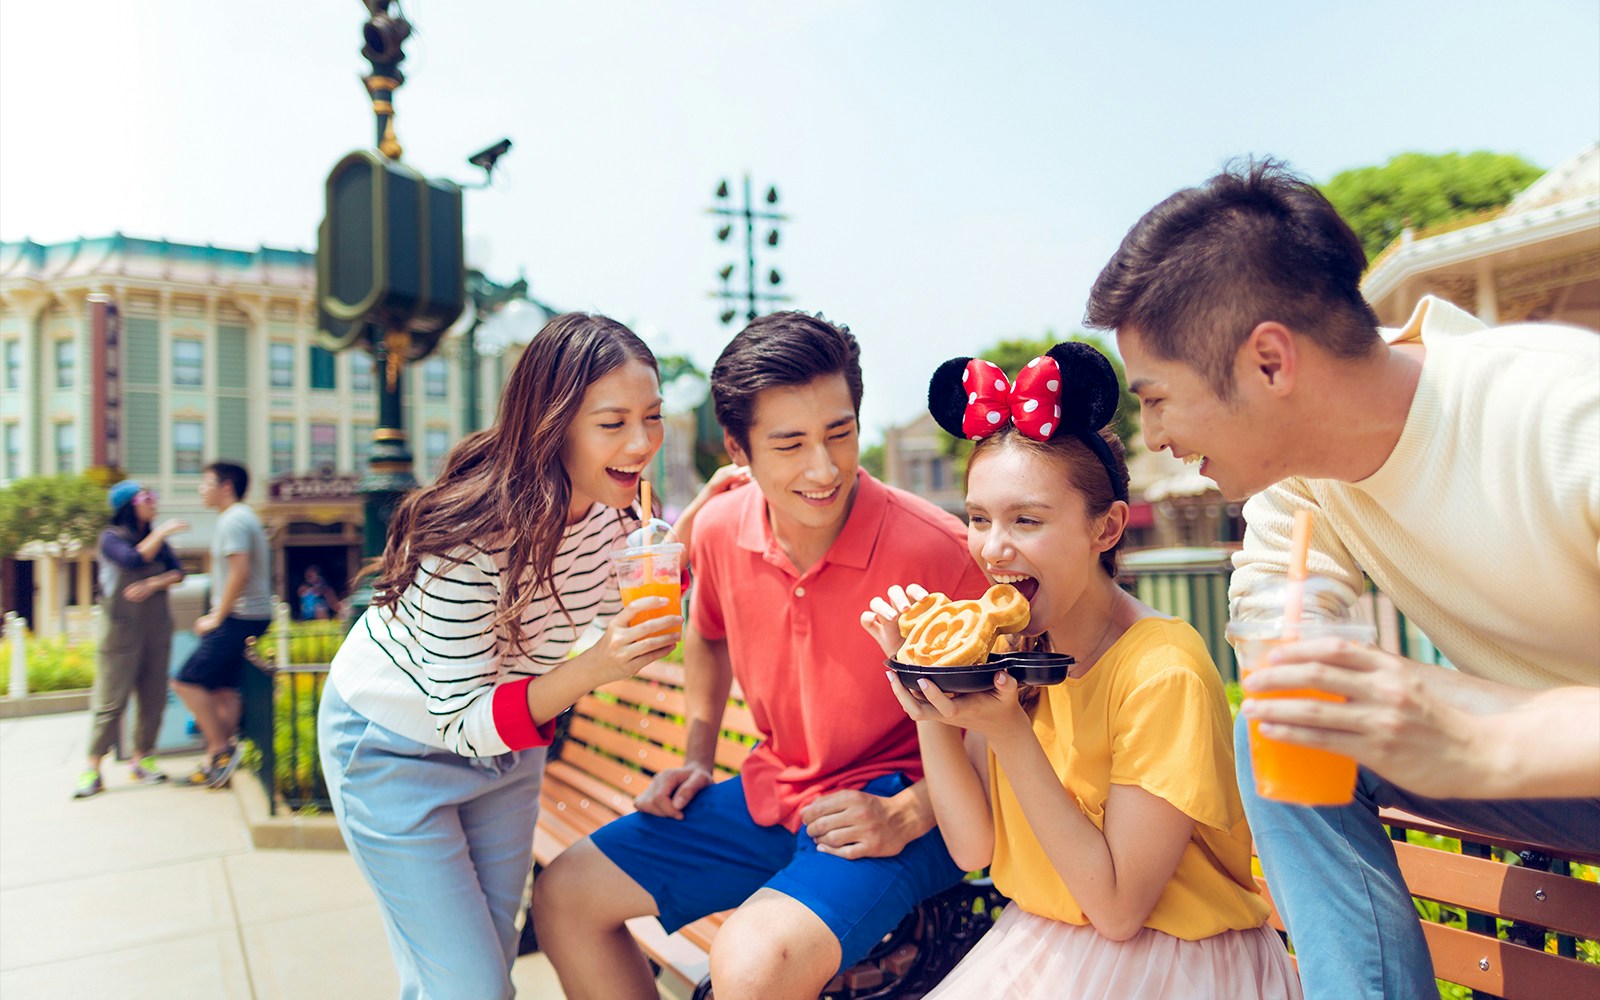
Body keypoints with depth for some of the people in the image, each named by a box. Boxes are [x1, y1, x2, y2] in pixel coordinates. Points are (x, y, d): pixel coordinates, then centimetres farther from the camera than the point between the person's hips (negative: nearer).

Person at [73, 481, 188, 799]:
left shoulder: (156, 537, 11)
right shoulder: (111, 538, -2)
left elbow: (177, 572, 4)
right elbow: (134, 559, -21)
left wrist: (153, 584, -13)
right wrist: (162, 532, -16)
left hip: (156, 628, 5)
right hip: (121, 628, -5)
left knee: (153, 697, 5)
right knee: (111, 698, -6)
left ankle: (143, 759, 16)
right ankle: (92, 770, 2)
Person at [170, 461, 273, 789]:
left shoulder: (233, 520, -13)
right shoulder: (242, 517, 19)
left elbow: (240, 572, -23)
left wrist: (216, 617, -16)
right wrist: (217, 615, 17)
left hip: (238, 617, -10)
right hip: (248, 617, 10)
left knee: (187, 681, -7)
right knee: (223, 690, 11)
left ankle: (222, 749, -1)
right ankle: (215, 763, 15)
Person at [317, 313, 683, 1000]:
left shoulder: (612, 506, -15)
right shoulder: (469, 535, -35)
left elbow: (621, 604, 2)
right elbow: (460, 722, -29)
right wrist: (592, 670, -43)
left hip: (507, 744, 6)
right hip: (396, 747, -6)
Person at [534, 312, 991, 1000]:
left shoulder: (935, 549, -25)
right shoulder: (718, 529, -7)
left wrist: (906, 816, -22)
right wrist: (696, 757, 11)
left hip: (897, 804, -6)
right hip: (773, 792, 6)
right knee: (562, 898, 9)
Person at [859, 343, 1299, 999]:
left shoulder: (1163, 673, -23)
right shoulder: (1004, 651, -6)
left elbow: (1117, 909, -20)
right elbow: (973, 847, -5)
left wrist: (1008, 735, -28)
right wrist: (925, 701, -17)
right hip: (1035, 944, 4)